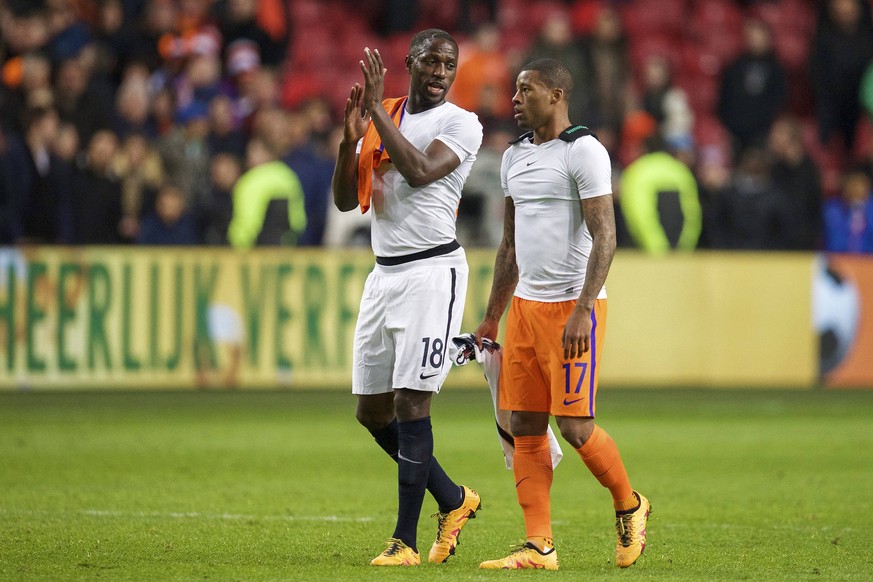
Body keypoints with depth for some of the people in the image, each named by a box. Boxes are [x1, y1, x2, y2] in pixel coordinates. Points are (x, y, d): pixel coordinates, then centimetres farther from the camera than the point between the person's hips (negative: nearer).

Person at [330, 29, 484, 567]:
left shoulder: (461, 124, -5)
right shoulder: (381, 119, 13)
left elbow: (418, 172, -22)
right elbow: (345, 200, 10)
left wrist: (377, 110, -17)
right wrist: (351, 139, -6)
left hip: (432, 270, -7)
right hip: (384, 274, 7)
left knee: (411, 402, -11)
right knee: (372, 411, 9)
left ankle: (405, 541, -7)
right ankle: (453, 500, 25)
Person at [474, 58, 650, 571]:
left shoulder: (583, 152, -10)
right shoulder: (516, 157, 15)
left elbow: (605, 239, -15)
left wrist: (582, 311, -22)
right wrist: (492, 318, 21)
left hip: (573, 306, -8)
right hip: (525, 305, 8)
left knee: (575, 425, -8)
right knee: (526, 427, 2)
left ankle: (630, 506, 17)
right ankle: (540, 546, 5)